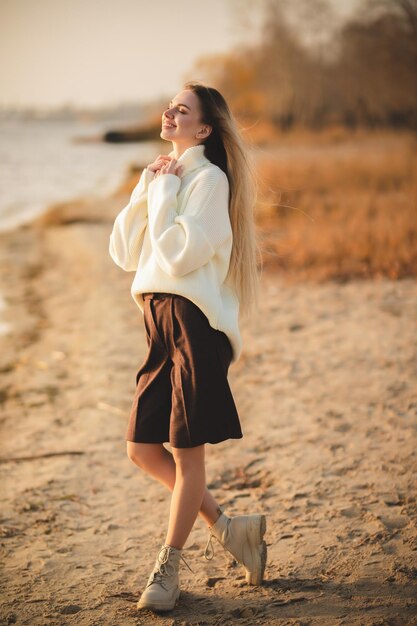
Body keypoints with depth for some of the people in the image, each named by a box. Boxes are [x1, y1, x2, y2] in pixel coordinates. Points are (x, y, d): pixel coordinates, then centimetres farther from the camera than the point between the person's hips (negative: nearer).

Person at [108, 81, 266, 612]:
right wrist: (146, 190, 3)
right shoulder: (162, 177, 18)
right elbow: (123, 253, 11)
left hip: (193, 322, -9)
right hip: (160, 323, 9)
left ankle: (167, 566, 13)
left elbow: (180, 255, -19)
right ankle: (228, 529, 21)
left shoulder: (209, 179, -7)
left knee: (186, 451, 1)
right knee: (142, 449, 8)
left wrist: (164, 192, -9)